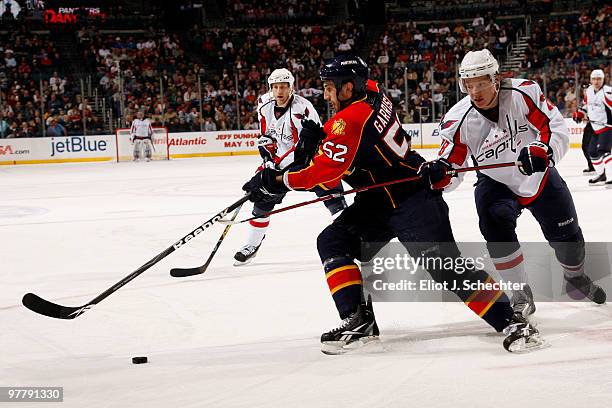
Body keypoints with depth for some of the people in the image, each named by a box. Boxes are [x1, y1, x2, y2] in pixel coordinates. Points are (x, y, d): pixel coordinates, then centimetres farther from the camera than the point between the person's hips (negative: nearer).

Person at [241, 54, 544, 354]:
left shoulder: (352, 120, -22)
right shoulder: (371, 92, 4)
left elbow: (326, 172, -25)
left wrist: (277, 181, -19)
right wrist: (319, 136, 7)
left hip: (414, 202, -11)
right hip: (379, 202, 11)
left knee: (446, 267, -16)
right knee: (332, 242, 3)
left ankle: (511, 322, -12)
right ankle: (358, 320, -2)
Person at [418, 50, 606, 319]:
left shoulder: (523, 93, -27)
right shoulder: (460, 120, -22)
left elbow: (556, 127, -24)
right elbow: (451, 168, -16)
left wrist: (542, 150, -44)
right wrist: (438, 172, -40)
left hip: (539, 176, 1)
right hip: (496, 183, 0)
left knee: (567, 236, 10)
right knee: (495, 224, -29)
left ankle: (575, 277, 46)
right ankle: (521, 294, -13)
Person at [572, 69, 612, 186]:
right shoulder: (589, 91, 6)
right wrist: (580, 113, 14)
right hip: (596, 127, 9)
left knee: (603, 151, -23)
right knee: (592, 151, 16)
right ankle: (601, 175, 34)